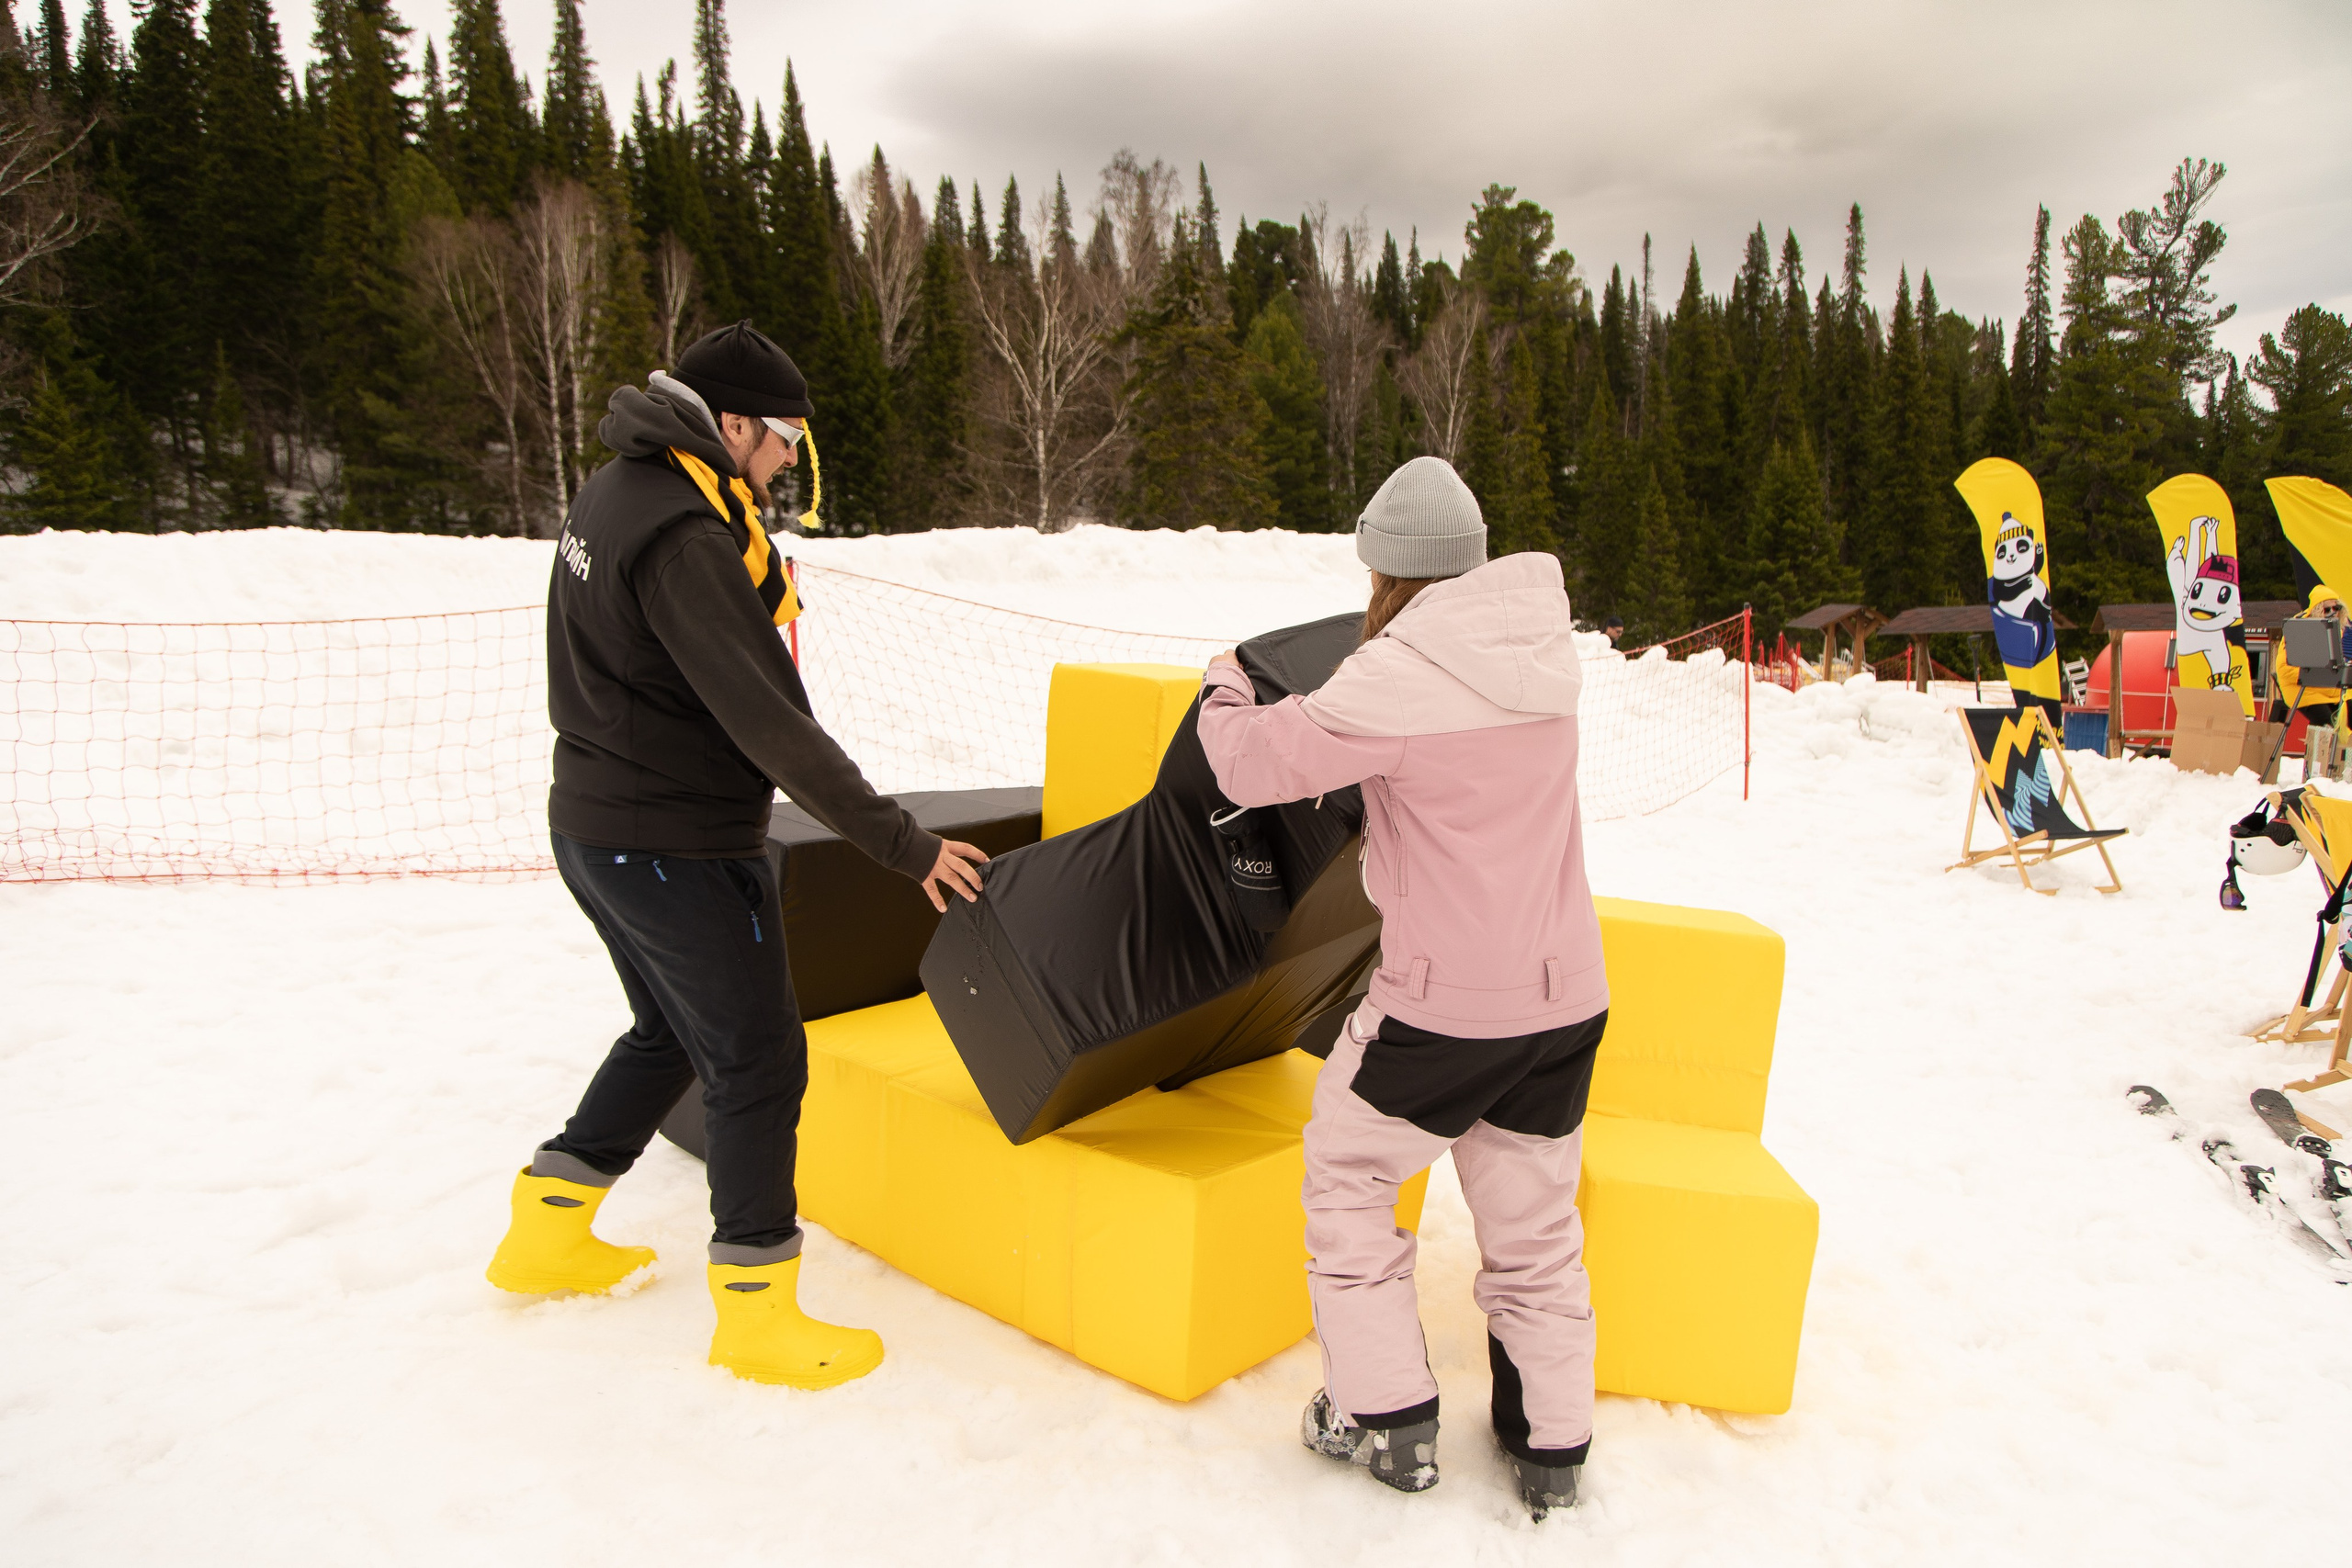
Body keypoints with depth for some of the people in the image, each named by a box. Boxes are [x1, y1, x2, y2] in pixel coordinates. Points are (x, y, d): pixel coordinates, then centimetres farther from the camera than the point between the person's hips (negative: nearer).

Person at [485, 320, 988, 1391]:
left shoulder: (610, 494, 7)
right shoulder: (685, 540, -24)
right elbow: (770, 725, -27)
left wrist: (753, 560, 5)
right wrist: (902, 844, -23)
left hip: (593, 823, 10)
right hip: (678, 850, -10)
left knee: (669, 1032, 25)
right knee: (759, 1064, 2)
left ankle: (550, 1233, 39)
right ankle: (757, 1317, 14)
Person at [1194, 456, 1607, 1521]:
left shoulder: (1394, 679, -19)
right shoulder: (1542, 651, 2)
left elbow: (1255, 764, -12)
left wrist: (1227, 692, 10)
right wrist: (1315, 710, 22)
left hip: (1445, 1003, -6)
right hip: (1566, 993, 6)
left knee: (1347, 1175, 17)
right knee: (1534, 1223, 20)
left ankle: (1386, 1420, 23)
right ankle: (1551, 1452, 31)